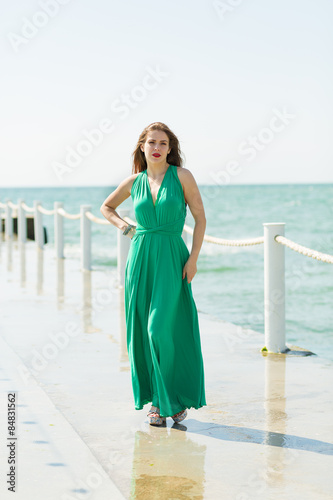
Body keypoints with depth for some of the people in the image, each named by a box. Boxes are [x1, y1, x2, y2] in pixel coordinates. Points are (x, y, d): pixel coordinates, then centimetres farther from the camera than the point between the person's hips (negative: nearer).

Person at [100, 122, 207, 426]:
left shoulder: (182, 176, -2)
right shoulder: (135, 182, 8)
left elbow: (200, 218, -2)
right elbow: (107, 207, 25)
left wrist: (193, 258, -9)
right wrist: (124, 227, 7)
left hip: (172, 259, -3)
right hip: (141, 259, 4)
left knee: (164, 328, -9)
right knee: (143, 329, 3)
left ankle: (178, 398, 8)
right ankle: (157, 400, 15)